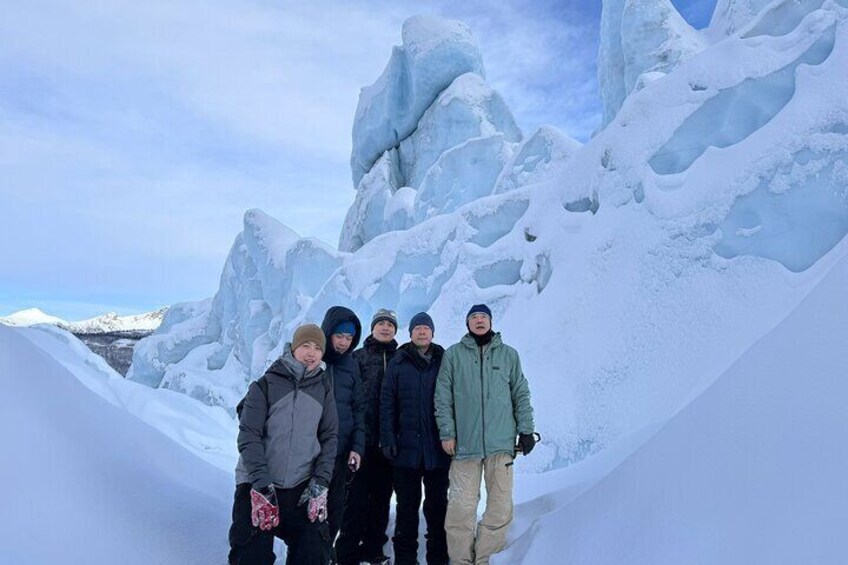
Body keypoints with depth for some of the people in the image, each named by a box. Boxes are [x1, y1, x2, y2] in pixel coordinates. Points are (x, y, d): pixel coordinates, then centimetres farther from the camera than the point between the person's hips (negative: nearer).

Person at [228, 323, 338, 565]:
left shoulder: (323, 387, 3)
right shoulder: (266, 384, -5)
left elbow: (329, 436, 5)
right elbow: (249, 436, -8)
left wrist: (321, 481, -4)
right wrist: (261, 480, -16)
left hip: (303, 488, 2)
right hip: (258, 486, -2)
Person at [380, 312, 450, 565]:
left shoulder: (444, 362, 3)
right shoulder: (398, 363, 2)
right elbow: (387, 404, 1)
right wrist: (388, 439, -6)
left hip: (437, 448, 0)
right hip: (407, 447, 0)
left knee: (437, 505, 12)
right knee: (407, 506, 10)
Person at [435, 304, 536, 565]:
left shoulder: (508, 354, 9)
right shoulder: (453, 354, 5)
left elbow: (521, 394, 12)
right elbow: (443, 397, 3)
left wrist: (526, 429, 7)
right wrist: (447, 433, -2)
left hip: (501, 441, 2)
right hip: (465, 442, -1)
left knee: (501, 505, 4)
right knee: (462, 505, -1)